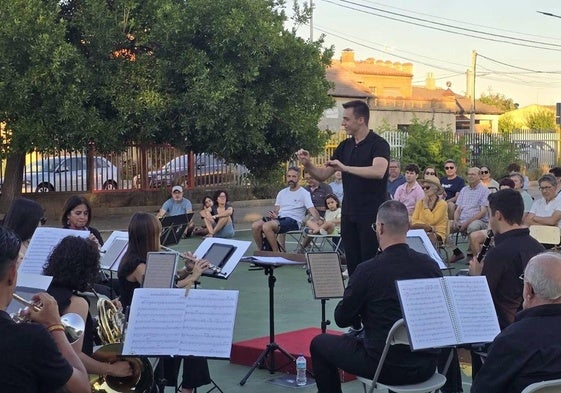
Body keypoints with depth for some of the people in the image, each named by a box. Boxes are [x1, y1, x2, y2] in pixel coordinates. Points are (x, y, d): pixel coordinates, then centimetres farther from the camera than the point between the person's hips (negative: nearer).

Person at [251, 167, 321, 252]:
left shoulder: (304, 193, 1)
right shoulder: (282, 192, 21)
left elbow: (312, 209, -11)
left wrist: (319, 220, -31)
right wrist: (274, 214, -7)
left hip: (293, 221, -6)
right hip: (279, 218, 7)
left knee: (266, 226, -31)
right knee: (255, 226, -15)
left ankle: (276, 253, -17)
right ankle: (261, 251, 2)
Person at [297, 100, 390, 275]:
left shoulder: (378, 144, -9)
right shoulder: (345, 146, 11)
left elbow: (378, 171, -29)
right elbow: (323, 175, 12)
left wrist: (345, 168, -30)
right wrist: (308, 165, -7)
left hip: (371, 214, -6)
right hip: (349, 213, 6)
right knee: (352, 264, 8)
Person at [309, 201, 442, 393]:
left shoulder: (367, 270, -17)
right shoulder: (430, 265, -4)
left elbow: (342, 319, -5)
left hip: (387, 368, -5)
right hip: (426, 367, 5)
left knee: (319, 344, 16)